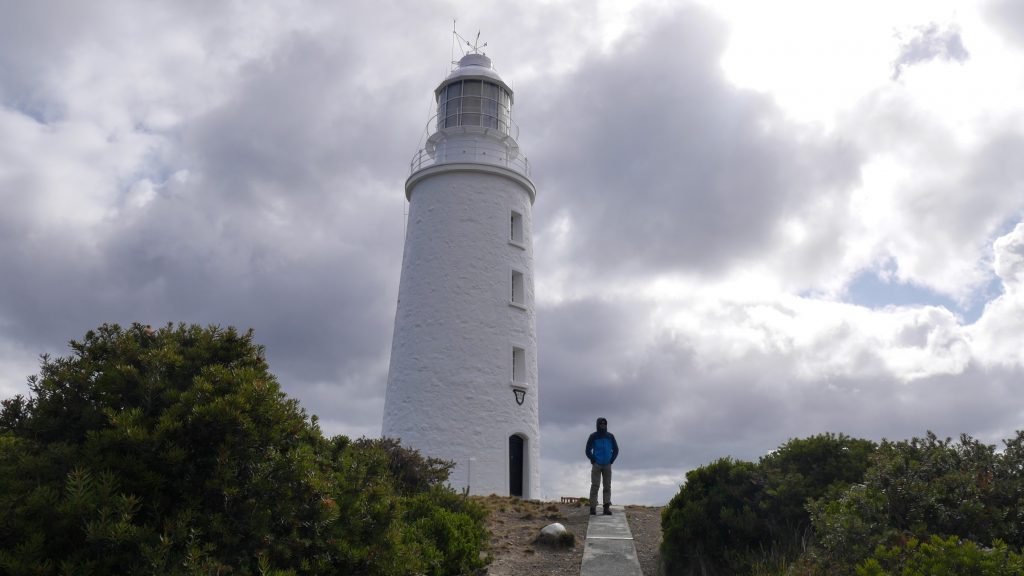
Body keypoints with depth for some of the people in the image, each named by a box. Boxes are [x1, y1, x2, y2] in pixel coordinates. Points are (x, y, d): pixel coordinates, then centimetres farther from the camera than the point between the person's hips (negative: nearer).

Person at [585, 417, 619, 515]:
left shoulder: (610, 436, 5)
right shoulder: (593, 437, -1)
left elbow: (616, 450, 14)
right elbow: (588, 450, 2)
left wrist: (611, 461, 5)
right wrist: (593, 461, -3)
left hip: (607, 465, 3)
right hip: (596, 465, -3)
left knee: (607, 486, 2)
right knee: (595, 486, -5)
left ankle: (607, 507, 4)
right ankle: (593, 507, -3)